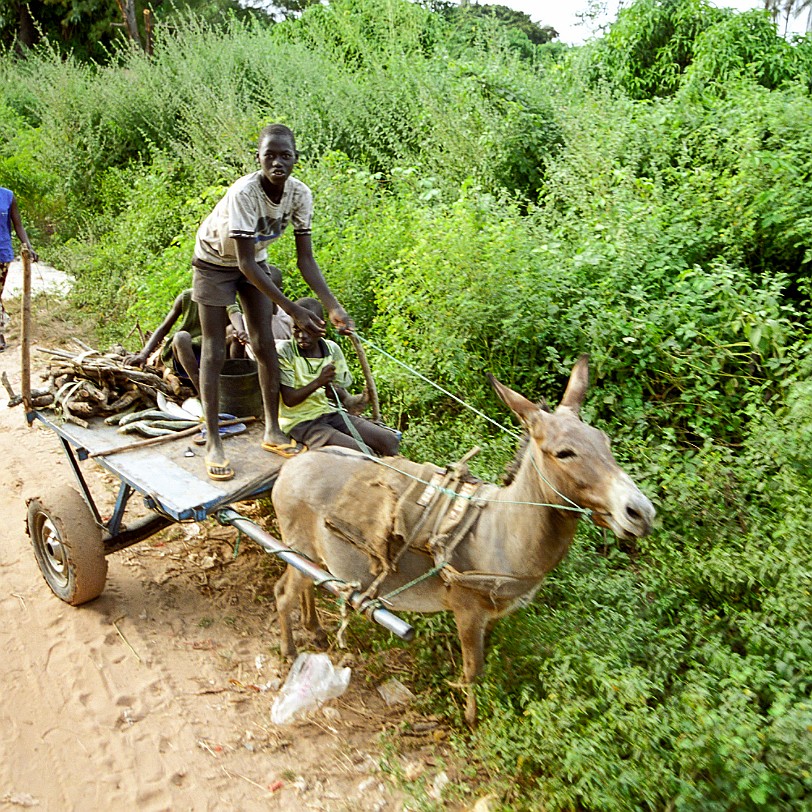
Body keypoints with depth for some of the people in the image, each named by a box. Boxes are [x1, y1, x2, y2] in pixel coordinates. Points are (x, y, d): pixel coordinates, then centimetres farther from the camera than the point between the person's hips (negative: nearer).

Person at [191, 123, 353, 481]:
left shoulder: (300, 194, -20)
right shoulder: (243, 193, -36)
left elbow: (305, 259, -17)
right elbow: (245, 264, -35)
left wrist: (334, 307, -29)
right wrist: (293, 310, -39)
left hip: (256, 260, 5)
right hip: (216, 261, -5)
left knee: (265, 345, 2)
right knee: (214, 352, -4)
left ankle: (272, 431, 14)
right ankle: (213, 443, 4)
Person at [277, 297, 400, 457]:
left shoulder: (332, 349, 1)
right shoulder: (284, 351, -12)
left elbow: (341, 389, 4)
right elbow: (289, 400, -15)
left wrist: (348, 399, -20)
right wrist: (318, 382, -28)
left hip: (329, 413, 5)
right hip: (300, 421, -5)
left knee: (390, 441, -7)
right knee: (362, 453, -25)